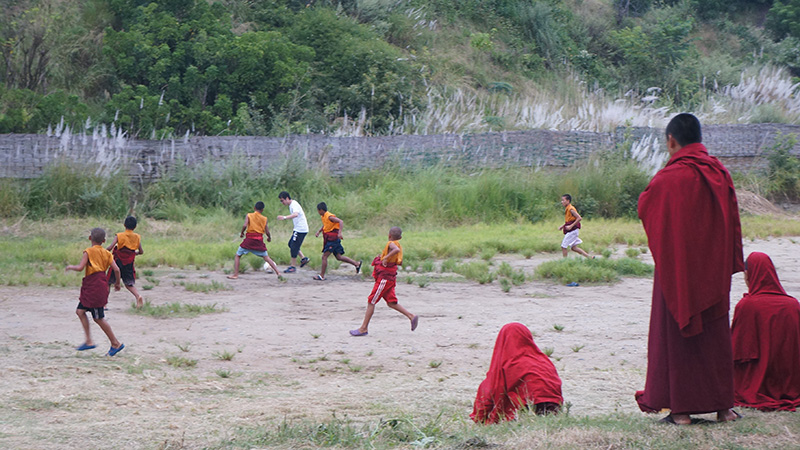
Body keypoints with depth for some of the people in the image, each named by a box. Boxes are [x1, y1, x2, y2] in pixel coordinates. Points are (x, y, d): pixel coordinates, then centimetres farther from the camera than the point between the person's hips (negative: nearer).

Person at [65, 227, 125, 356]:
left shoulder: (88, 252, -9)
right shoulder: (107, 253, 8)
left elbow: (80, 267, -19)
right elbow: (116, 269, 0)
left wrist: (70, 267, 1)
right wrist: (117, 283, 14)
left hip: (94, 287, -8)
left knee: (99, 318, -1)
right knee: (80, 311, 12)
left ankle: (116, 343, 3)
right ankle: (89, 341, 8)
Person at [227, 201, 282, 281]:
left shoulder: (249, 216, -1)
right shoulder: (264, 218, 5)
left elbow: (245, 225, -16)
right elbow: (267, 231, 3)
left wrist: (242, 233, 2)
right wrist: (269, 238, 23)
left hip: (249, 239, -2)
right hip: (259, 240, 2)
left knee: (238, 255, 13)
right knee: (266, 257, 9)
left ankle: (235, 274, 5)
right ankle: (278, 273, -2)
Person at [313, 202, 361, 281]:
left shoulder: (329, 217, -19)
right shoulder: (324, 217, 10)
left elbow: (341, 222, -27)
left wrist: (339, 233, -38)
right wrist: (319, 231, 14)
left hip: (333, 238, -10)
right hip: (329, 239, 10)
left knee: (324, 256, -7)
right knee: (338, 257, 11)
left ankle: (321, 276, -3)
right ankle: (357, 264, 16)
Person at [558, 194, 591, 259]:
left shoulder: (571, 209, -16)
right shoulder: (567, 209, 13)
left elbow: (579, 218, -23)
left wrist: (571, 226, -25)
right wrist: (562, 226, 13)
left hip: (572, 231, -10)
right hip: (571, 231, 10)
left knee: (564, 246, -6)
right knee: (573, 247, 11)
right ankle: (589, 257, 13)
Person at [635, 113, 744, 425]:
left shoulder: (670, 177, -16)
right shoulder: (720, 174, 2)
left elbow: (644, 208, -3)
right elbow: (733, 222, 7)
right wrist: (730, 264, 14)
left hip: (677, 269, -5)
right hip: (714, 270, 5)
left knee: (676, 333, 4)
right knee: (716, 334, 12)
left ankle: (681, 408, 2)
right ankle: (723, 405, 14)